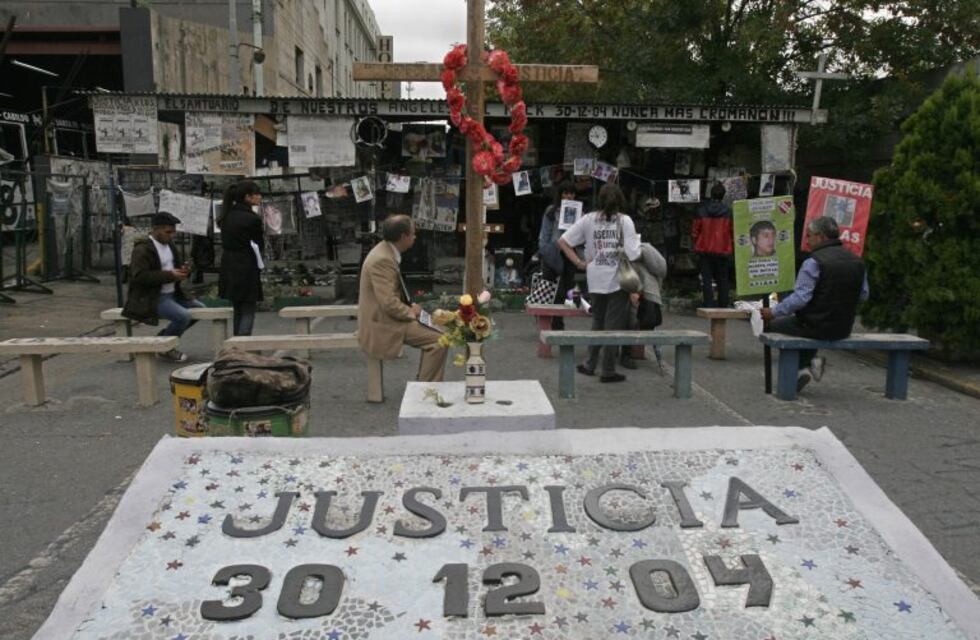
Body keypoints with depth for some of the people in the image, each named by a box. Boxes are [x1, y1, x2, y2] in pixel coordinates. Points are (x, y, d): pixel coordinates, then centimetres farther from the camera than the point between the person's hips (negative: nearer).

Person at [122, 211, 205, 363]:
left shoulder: (169, 244, 13)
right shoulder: (142, 249, -15)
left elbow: (175, 265, 24)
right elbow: (139, 276, -25)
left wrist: (183, 270, -2)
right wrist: (170, 275, -28)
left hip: (172, 294, 10)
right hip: (150, 298, -10)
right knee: (183, 316, -27)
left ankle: (165, 337, 17)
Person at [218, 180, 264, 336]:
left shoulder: (227, 216, 7)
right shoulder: (252, 218, -15)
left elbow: (226, 241, 9)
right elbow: (259, 246, -9)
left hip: (228, 268, 7)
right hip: (247, 269, -7)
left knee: (237, 310, 18)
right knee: (248, 311, -1)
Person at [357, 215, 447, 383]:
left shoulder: (386, 252, 8)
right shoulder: (382, 260, -23)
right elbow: (389, 304, -26)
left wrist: (411, 306, 6)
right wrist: (411, 312, -10)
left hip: (387, 317, 10)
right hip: (383, 325, -10)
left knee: (433, 332, 15)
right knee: (438, 340, -15)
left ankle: (423, 383, 20)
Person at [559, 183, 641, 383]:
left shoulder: (589, 219, 1)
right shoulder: (625, 220, -7)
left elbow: (563, 241, 0)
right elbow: (632, 253, -14)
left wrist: (579, 263, 2)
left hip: (596, 281, 3)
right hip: (618, 280, -3)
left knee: (597, 323, 19)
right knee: (614, 326, 5)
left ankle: (590, 365, 25)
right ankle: (608, 371, 9)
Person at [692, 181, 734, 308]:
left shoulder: (702, 210, -3)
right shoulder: (728, 211, -5)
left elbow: (695, 230, 1)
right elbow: (733, 231, -2)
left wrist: (696, 244, 15)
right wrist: (731, 245, 14)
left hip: (705, 250, 0)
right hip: (723, 250, 0)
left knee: (707, 279, 3)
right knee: (722, 280, 9)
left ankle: (708, 306, -3)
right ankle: (723, 306, 12)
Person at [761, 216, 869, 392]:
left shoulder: (814, 262, -18)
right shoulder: (858, 262, 3)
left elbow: (800, 298, -21)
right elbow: (863, 295, 11)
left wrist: (773, 312, -11)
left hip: (817, 327, -7)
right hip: (844, 329, 8)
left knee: (772, 324, 13)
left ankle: (801, 367, 8)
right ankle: (809, 362, 21)